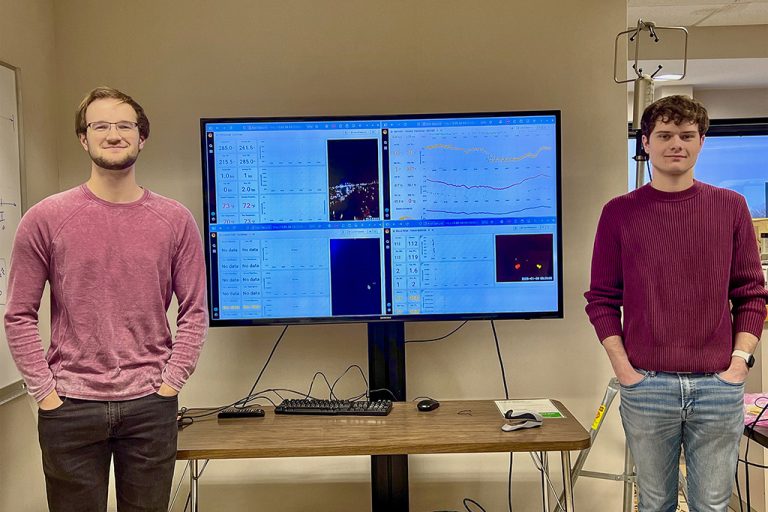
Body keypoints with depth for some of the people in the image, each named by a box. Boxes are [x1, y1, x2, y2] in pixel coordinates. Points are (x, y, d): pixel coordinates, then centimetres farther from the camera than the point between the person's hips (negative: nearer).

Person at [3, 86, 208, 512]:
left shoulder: (175, 220, 1)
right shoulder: (45, 218, -2)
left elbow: (194, 312, 2)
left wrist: (170, 382, -4)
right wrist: (45, 392, -5)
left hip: (151, 405, 1)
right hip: (69, 408, -1)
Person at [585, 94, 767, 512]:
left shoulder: (730, 207, 4)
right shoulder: (619, 212, 1)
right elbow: (601, 298, 3)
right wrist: (622, 367, -5)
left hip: (719, 386, 1)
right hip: (646, 385, -1)